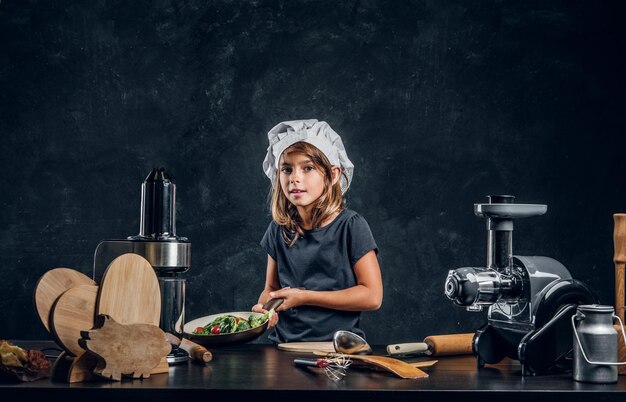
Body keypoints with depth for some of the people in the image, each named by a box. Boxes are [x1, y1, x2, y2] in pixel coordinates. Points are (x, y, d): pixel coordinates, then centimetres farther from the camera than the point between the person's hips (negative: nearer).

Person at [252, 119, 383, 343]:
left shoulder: (351, 226, -5)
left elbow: (372, 296, -8)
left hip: (339, 346, -4)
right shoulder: (278, 230, 8)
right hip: (284, 345, 5)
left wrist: (304, 297, -9)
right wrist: (264, 308, -5)